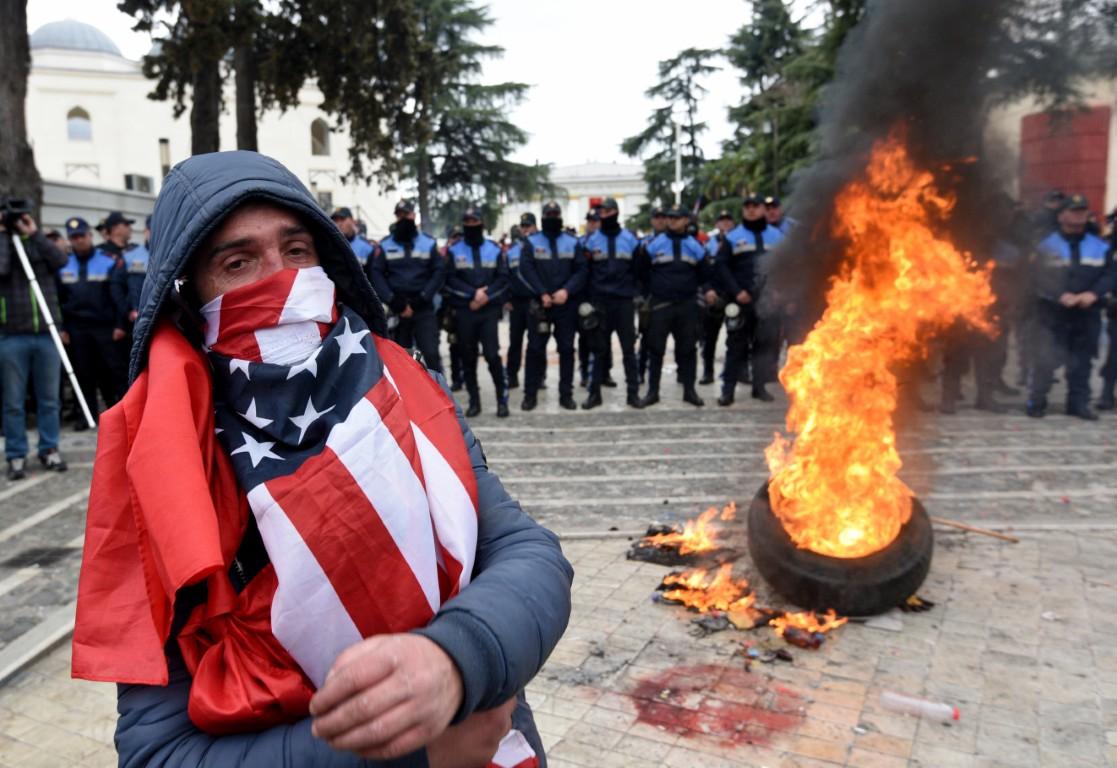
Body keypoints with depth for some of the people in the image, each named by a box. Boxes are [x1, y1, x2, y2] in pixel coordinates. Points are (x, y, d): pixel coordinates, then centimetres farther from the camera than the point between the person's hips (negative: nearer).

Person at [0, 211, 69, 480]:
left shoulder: (40, 245, 12)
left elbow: (60, 260, -8)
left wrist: (33, 233, -6)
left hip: (46, 334, 2)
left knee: (49, 398, 7)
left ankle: (49, 450, 17)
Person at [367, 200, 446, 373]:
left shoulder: (429, 243, 8)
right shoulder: (385, 245, 8)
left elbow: (439, 272, 0)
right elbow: (375, 274, -1)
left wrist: (421, 299, -11)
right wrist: (393, 301, -13)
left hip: (424, 309, -1)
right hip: (396, 310, 1)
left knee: (430, 354, -12)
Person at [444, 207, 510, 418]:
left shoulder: (494, 249, 7)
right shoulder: (454, 250, 5)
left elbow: (503, 278, 2)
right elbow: (450, 280, -2)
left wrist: (486, 295, -12)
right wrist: (472, 294, -14)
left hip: (489, 310, -1)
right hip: (463, 311, 1)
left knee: (492, 354, -9)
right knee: (468, 357, 6)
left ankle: (502, 399, 3)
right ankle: (474, 401, 16)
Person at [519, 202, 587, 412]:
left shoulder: (572, 242, 9)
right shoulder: (531, 242, 4)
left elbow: (581, 270, 1)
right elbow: (526, 270, -7)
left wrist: (567, 290, -15)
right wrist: (542, 294, -16)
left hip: (567, 304, 2)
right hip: (539, 304, -1)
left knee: (567, 349, 5)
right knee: (535, 349, 0)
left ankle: (566, 394, 13)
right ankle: (530, 394, 8)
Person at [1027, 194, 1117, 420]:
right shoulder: (1047, 245, 2)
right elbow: (1041, 278, -8)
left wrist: (1093, 294, -16)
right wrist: (1061, 296, -22)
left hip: (1087, 314, 3)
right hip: (1053, 313, -3)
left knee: (1081, 361, 8)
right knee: (1045, 359, -8)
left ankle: (1079, 402, 18)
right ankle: (1036, 402, 3)